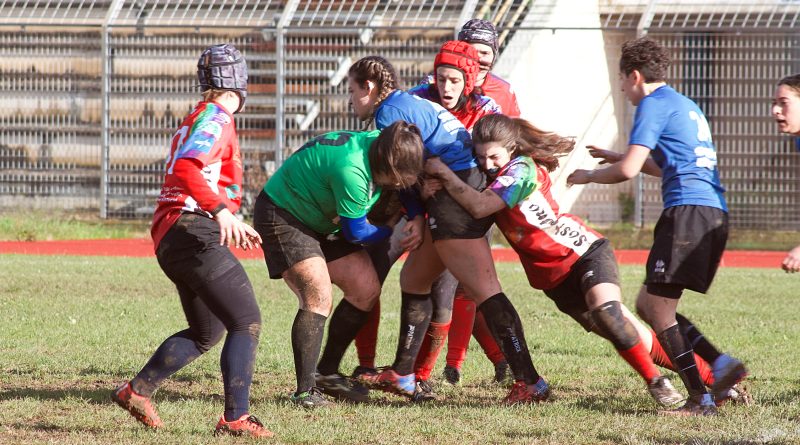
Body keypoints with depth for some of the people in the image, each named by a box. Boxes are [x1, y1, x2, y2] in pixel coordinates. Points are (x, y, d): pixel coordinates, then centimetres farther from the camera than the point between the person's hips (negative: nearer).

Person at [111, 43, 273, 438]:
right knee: (247, 322, -11)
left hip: (169, 238, 10)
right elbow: (187, 169, -24)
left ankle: (137, 390, 19)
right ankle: (236, 417, -17)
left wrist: (230, 225, 36)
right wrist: (221, 210, -34)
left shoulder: (196, 119, 21)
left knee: (206, 333, 22)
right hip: (194, 233, -10)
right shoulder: (216, 119, -8)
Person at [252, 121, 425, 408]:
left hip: (322, 222, 9)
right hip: (282, 215, -9)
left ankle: (326, 373, 15)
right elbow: (356, 233, -22)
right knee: (318, 296, -24)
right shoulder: (351, 169, -36)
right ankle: (305, 391, -20)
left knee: (366, 290, 2)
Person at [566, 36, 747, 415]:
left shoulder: (654, 105, -4)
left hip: (687, 212, -9)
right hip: (714, 213, 9)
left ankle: (700, 399, -12)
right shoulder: (687, 107, 25)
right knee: (649, 305, 13)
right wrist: (622, 158, 41)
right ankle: (722, 364, 2)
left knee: (657, 308, -7)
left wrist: (588, 176, 7)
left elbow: (628, 170, -11)